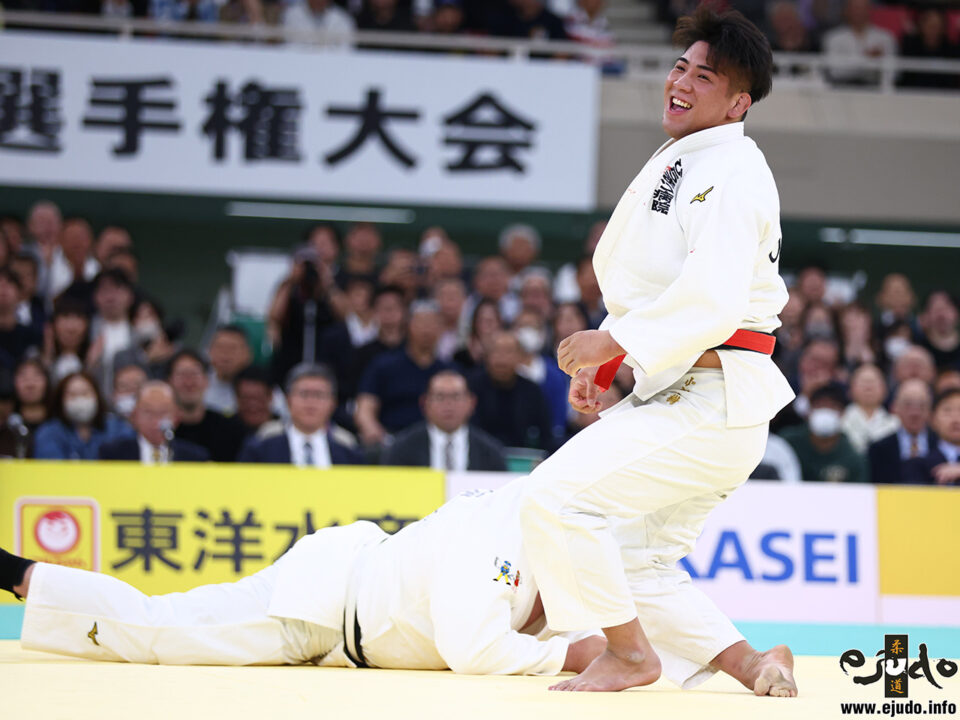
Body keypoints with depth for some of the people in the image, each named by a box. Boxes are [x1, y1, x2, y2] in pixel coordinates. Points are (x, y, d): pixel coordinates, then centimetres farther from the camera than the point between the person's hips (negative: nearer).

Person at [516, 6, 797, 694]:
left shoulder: (732, 172, -15)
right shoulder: (675, 163, 17)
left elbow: (712, 301, -25)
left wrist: (615, 342, -18)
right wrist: (604, 360, 12)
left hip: (712, 405, -10)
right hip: (674, 396, 10)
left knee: (556, 497, -17)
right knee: (637, 563, 13)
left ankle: (630, 653, -3)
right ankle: (752, 663, 15)